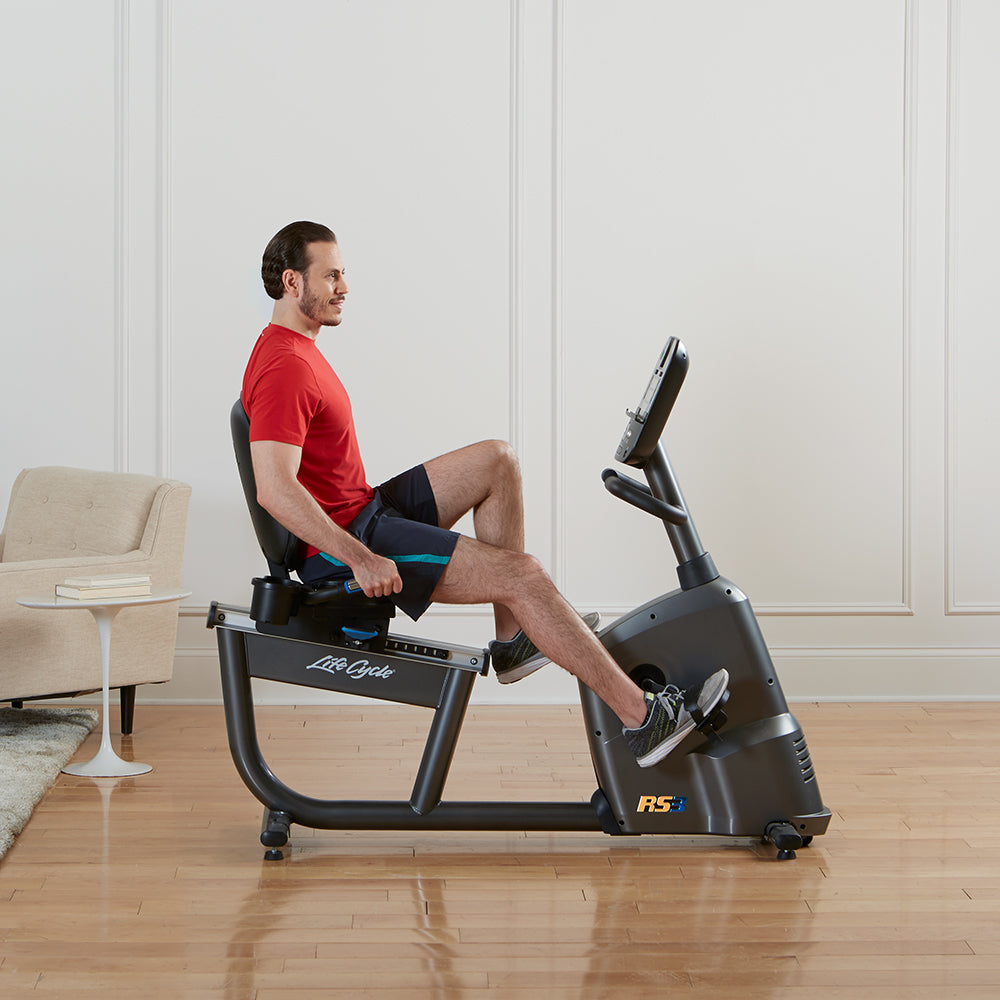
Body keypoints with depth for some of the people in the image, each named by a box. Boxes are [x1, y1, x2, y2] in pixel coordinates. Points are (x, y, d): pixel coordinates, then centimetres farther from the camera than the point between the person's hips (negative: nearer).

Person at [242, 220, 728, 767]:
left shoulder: (294, 349, 14)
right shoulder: (284, 367, -20)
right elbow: (275, 489, -30)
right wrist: (361, 559, -30)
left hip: (362, 511, 11)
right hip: (342, 544, -11)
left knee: (497, 460, 12)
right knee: (521, 573, -16)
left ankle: (513, 637, 9)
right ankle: (641, 717, -14)